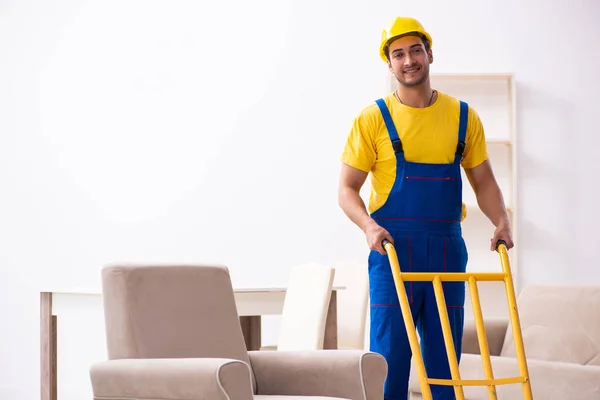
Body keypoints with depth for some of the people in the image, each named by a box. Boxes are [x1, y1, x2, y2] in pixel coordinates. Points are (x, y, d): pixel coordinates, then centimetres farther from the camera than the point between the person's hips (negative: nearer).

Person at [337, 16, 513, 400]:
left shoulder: (463, 116, 9)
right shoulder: (373, 119, 1)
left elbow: (483, 181, 14)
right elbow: (347, 188, 1)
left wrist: (501, 220, -5)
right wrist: (369, 225, -18)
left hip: (447, 251, 3)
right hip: (393, 249, -3)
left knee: (445, 357, 6)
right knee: (390, 356, -5)